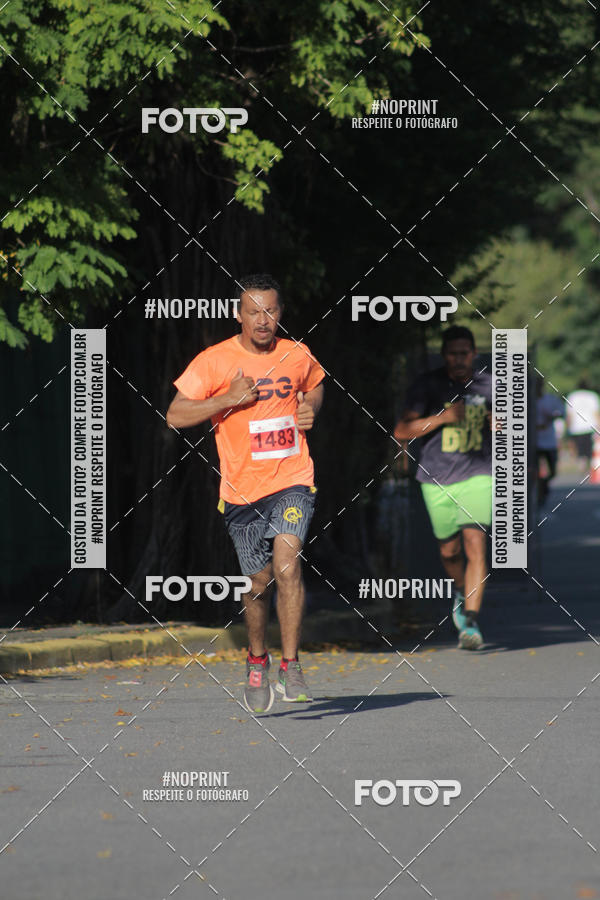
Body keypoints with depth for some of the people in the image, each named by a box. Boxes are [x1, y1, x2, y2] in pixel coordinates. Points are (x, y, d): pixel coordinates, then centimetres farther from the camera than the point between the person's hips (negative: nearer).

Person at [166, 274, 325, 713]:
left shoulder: (298, 356, 3)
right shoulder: (214, 361, -7)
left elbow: (315, 385, 26)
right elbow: (175, 415, -8)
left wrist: (311, 409, 4)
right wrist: (229, 399, -18)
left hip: (292, 480, 0)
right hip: (242, 489, 0)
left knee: (287, 563, -21)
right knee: (260, 582, 8)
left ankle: (290, 666, -12)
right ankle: (257, 660, 35)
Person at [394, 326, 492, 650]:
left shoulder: (488, 385, 5)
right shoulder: (428, 385, -3)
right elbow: (401, 431, -8)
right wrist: (442, 418, -18)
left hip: (477, 476, 0)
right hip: (437, 479, 0)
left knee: (475, 544, -16)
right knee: (449, 550, 11)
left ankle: (470, 622, -17)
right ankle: (462, 592, 44)